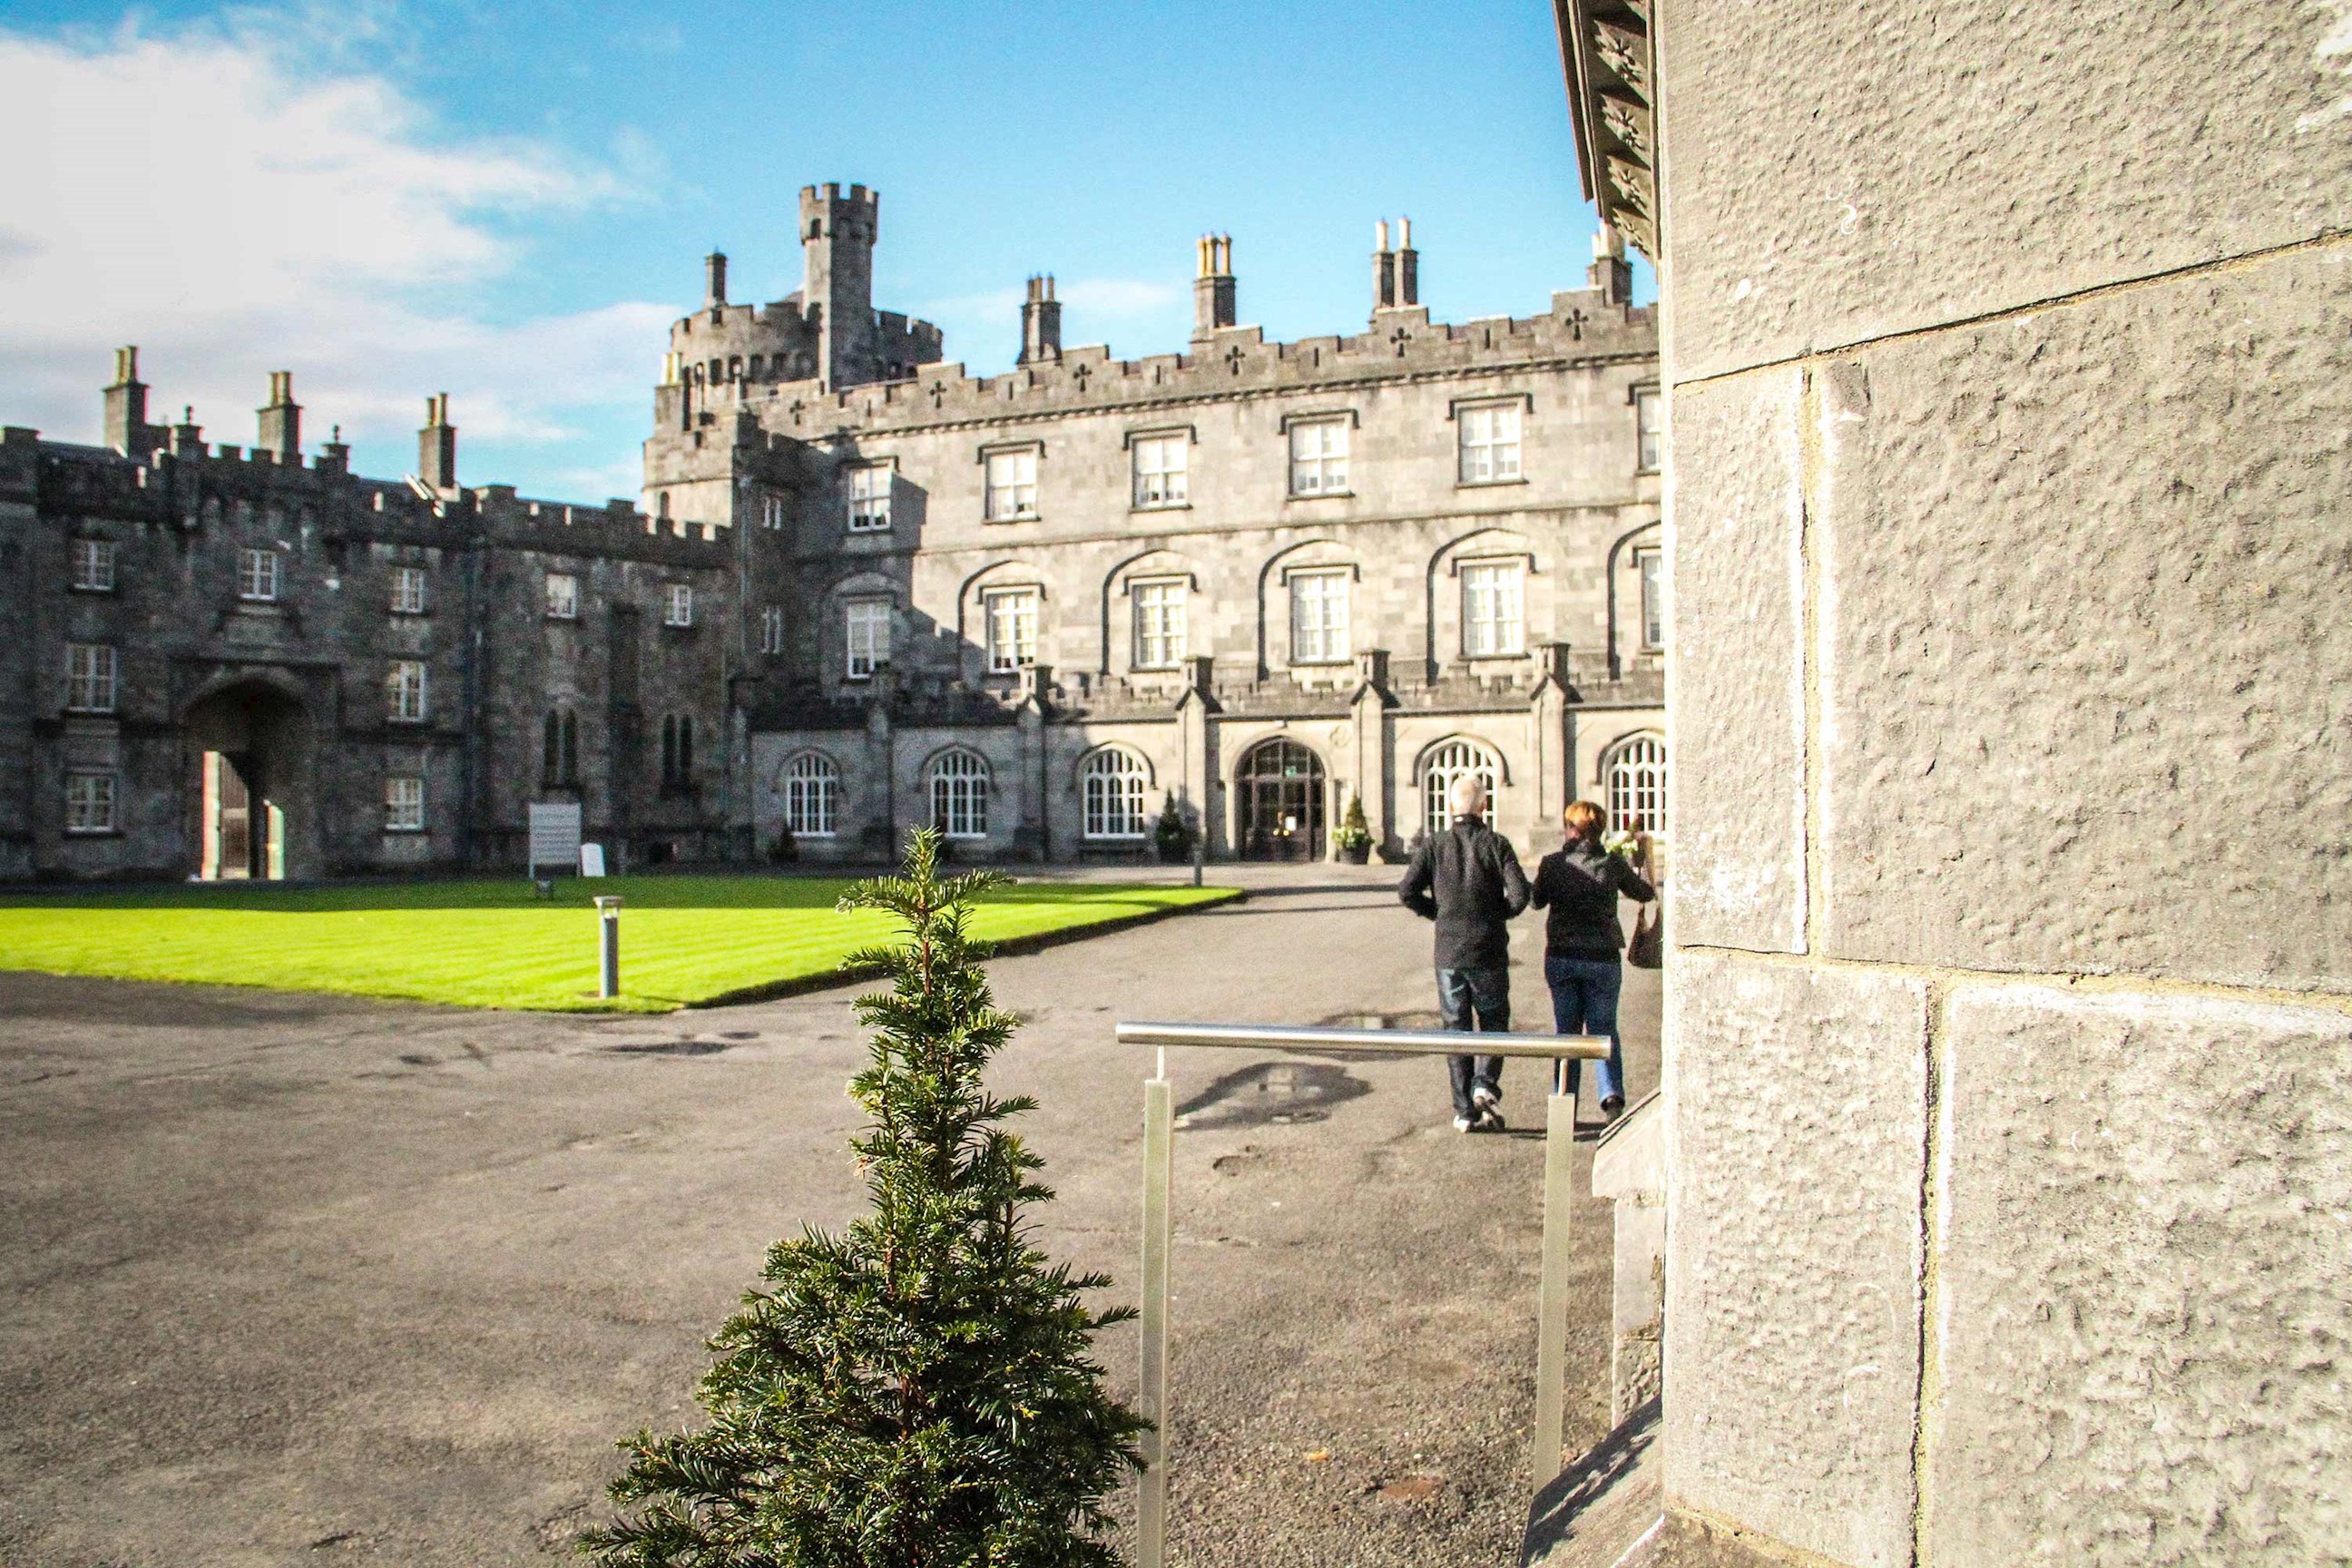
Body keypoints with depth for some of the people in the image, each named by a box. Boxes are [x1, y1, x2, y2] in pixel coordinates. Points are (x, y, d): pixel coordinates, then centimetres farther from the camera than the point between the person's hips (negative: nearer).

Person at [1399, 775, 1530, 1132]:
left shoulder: (1434, 844, 0)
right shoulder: (1496, 844, -4)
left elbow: (1407, 890, -8)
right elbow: (1519, 894, -13)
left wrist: (1437, 913, 8)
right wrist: (1497, 913, 7)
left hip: (1448, 952, 1)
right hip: (1489, 951, -1)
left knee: (1455, 1029, 9)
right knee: (1494, 1022, 15)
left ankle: (1464, 1111, 9)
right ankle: (1485, 1084, -7)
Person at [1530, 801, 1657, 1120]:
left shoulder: (1552, 863, -6)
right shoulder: (1613, 864, -6)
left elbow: (1537, 900, 8)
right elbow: (1645, 894, 10)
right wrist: (1642, 882, 32)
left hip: (1561, 958, 0)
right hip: (1602, 958, 0)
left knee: (1566, 1030, 12)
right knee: (1603, 1028, 11)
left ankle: (1565, 1097, 13)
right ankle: (1611, 1092, -6)